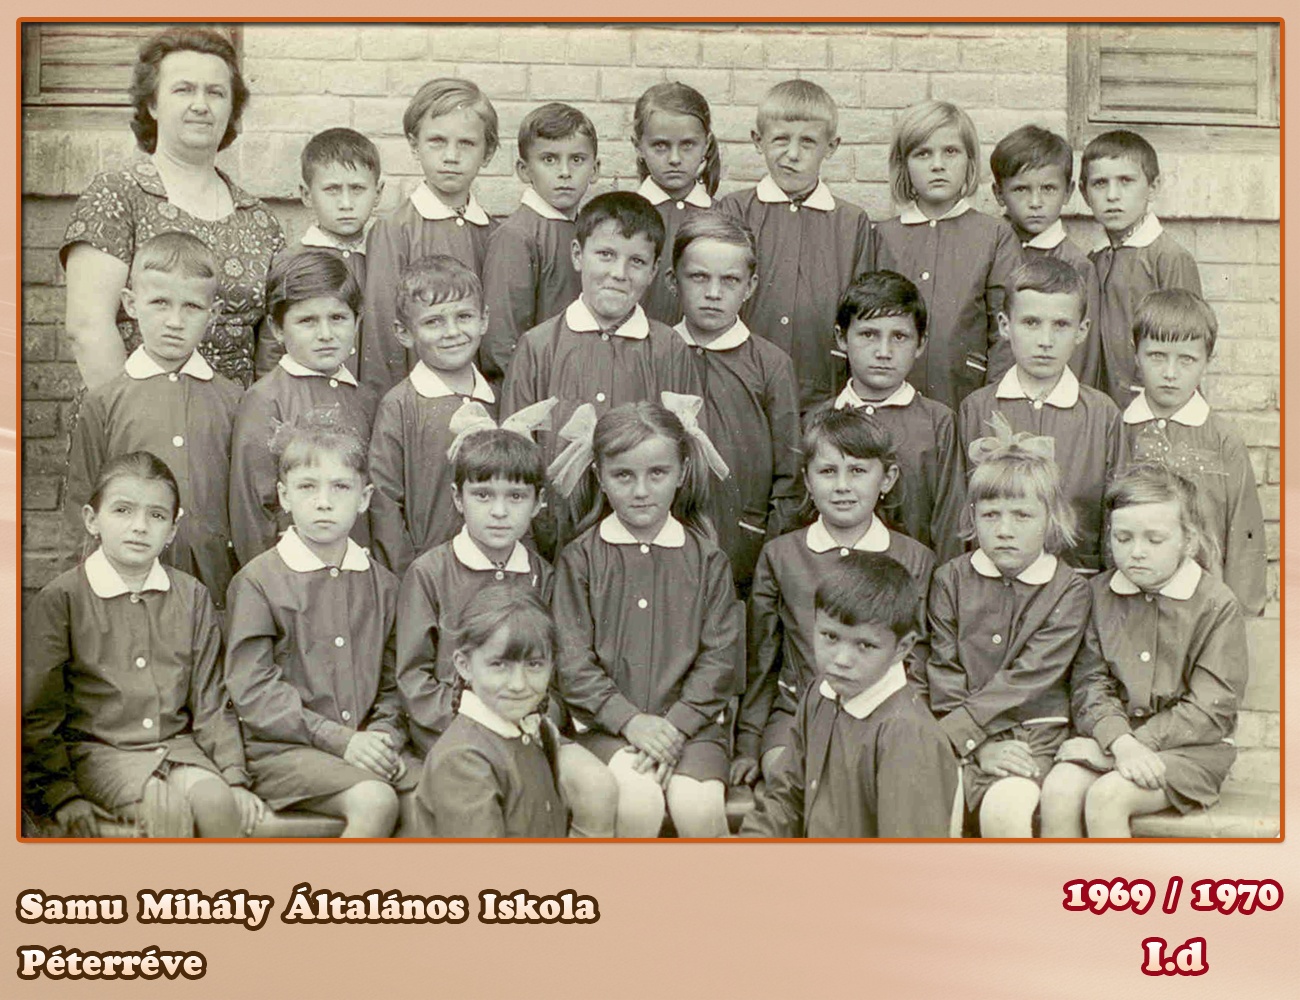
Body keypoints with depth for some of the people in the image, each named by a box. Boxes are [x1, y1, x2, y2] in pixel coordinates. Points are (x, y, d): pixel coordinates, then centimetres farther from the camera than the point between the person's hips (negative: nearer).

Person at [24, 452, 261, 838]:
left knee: (217, 801, -26)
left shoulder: (192, 596, 8)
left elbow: (211, 702, 10)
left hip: (177, 744, 3)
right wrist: (62, 796, -10)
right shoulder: (61, 599, -3)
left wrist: (236, 778, 1)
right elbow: (38, 712, -2)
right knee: (166, 808, -31)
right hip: (98, 751, -3)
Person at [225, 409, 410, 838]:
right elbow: (252, 690, -8)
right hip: (283, 750, -5)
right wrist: (340, 739, -14)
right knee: (373, 799, -30)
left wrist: (384, 734, -3)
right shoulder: (258, 580, -1)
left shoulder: (381, 583, 14)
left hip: (366, 746, 5)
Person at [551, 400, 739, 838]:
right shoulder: (581, 557, 3)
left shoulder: (706, 558, 7)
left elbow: (720, 657, 2)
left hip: (690, 718, 1)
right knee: (639, 801, -28)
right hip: (606, 722, -1)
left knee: (699, 806, -24)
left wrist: (676, 724, -11)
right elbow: (571, 662, -2)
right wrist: (630, 720, -13)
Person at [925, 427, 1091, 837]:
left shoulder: (1069, 591, 3)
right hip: (962, 738, 2)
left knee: (1003, 809, -33)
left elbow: (1027, 679, -8)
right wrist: (978, 745, -12)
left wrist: (957, 730, -16)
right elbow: (943, 675, 3)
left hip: (1033, 736, -1)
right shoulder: (951, 579, 10)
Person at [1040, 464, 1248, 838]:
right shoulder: (1099, 593, 8)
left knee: (1107, 796, -29)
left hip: (1188, 747, -3)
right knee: (1058, 789, -26)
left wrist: (1141, 742, -15)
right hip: (1110, 734, 4)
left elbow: (1211, 709, -8)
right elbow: (1089, 682, 1)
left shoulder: (1217, 605, -4)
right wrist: (1119, 742, -19)